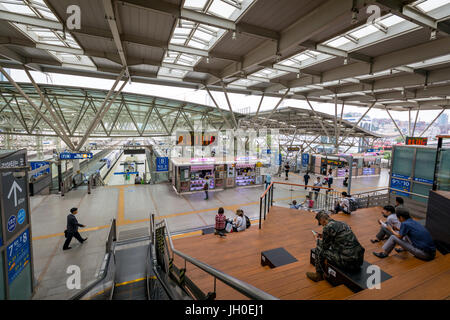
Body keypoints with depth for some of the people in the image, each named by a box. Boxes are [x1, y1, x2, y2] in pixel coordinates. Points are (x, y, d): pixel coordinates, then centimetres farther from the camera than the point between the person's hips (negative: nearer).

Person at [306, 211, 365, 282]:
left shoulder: (328, 227, -12)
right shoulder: (342, 223, 13)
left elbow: (325, 246, 0)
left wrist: (317, 239, 19)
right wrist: (323, 236, 30)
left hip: (348, 262, -8)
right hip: (360, 260, 8)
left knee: (319, 249, 4)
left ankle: (318, 275, 20)